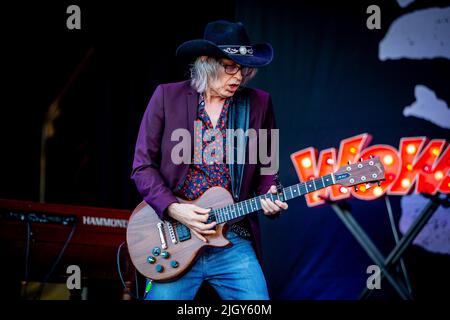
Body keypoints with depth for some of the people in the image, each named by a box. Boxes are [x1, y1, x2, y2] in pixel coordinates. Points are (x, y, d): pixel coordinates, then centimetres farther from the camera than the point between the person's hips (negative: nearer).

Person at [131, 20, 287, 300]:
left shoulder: (258, 103, 5)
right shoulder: (167, 97, 0)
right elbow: (143, 165, 0)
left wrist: (269, 196, -6)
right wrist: (174, 209, -12)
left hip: (234, 240, 2)